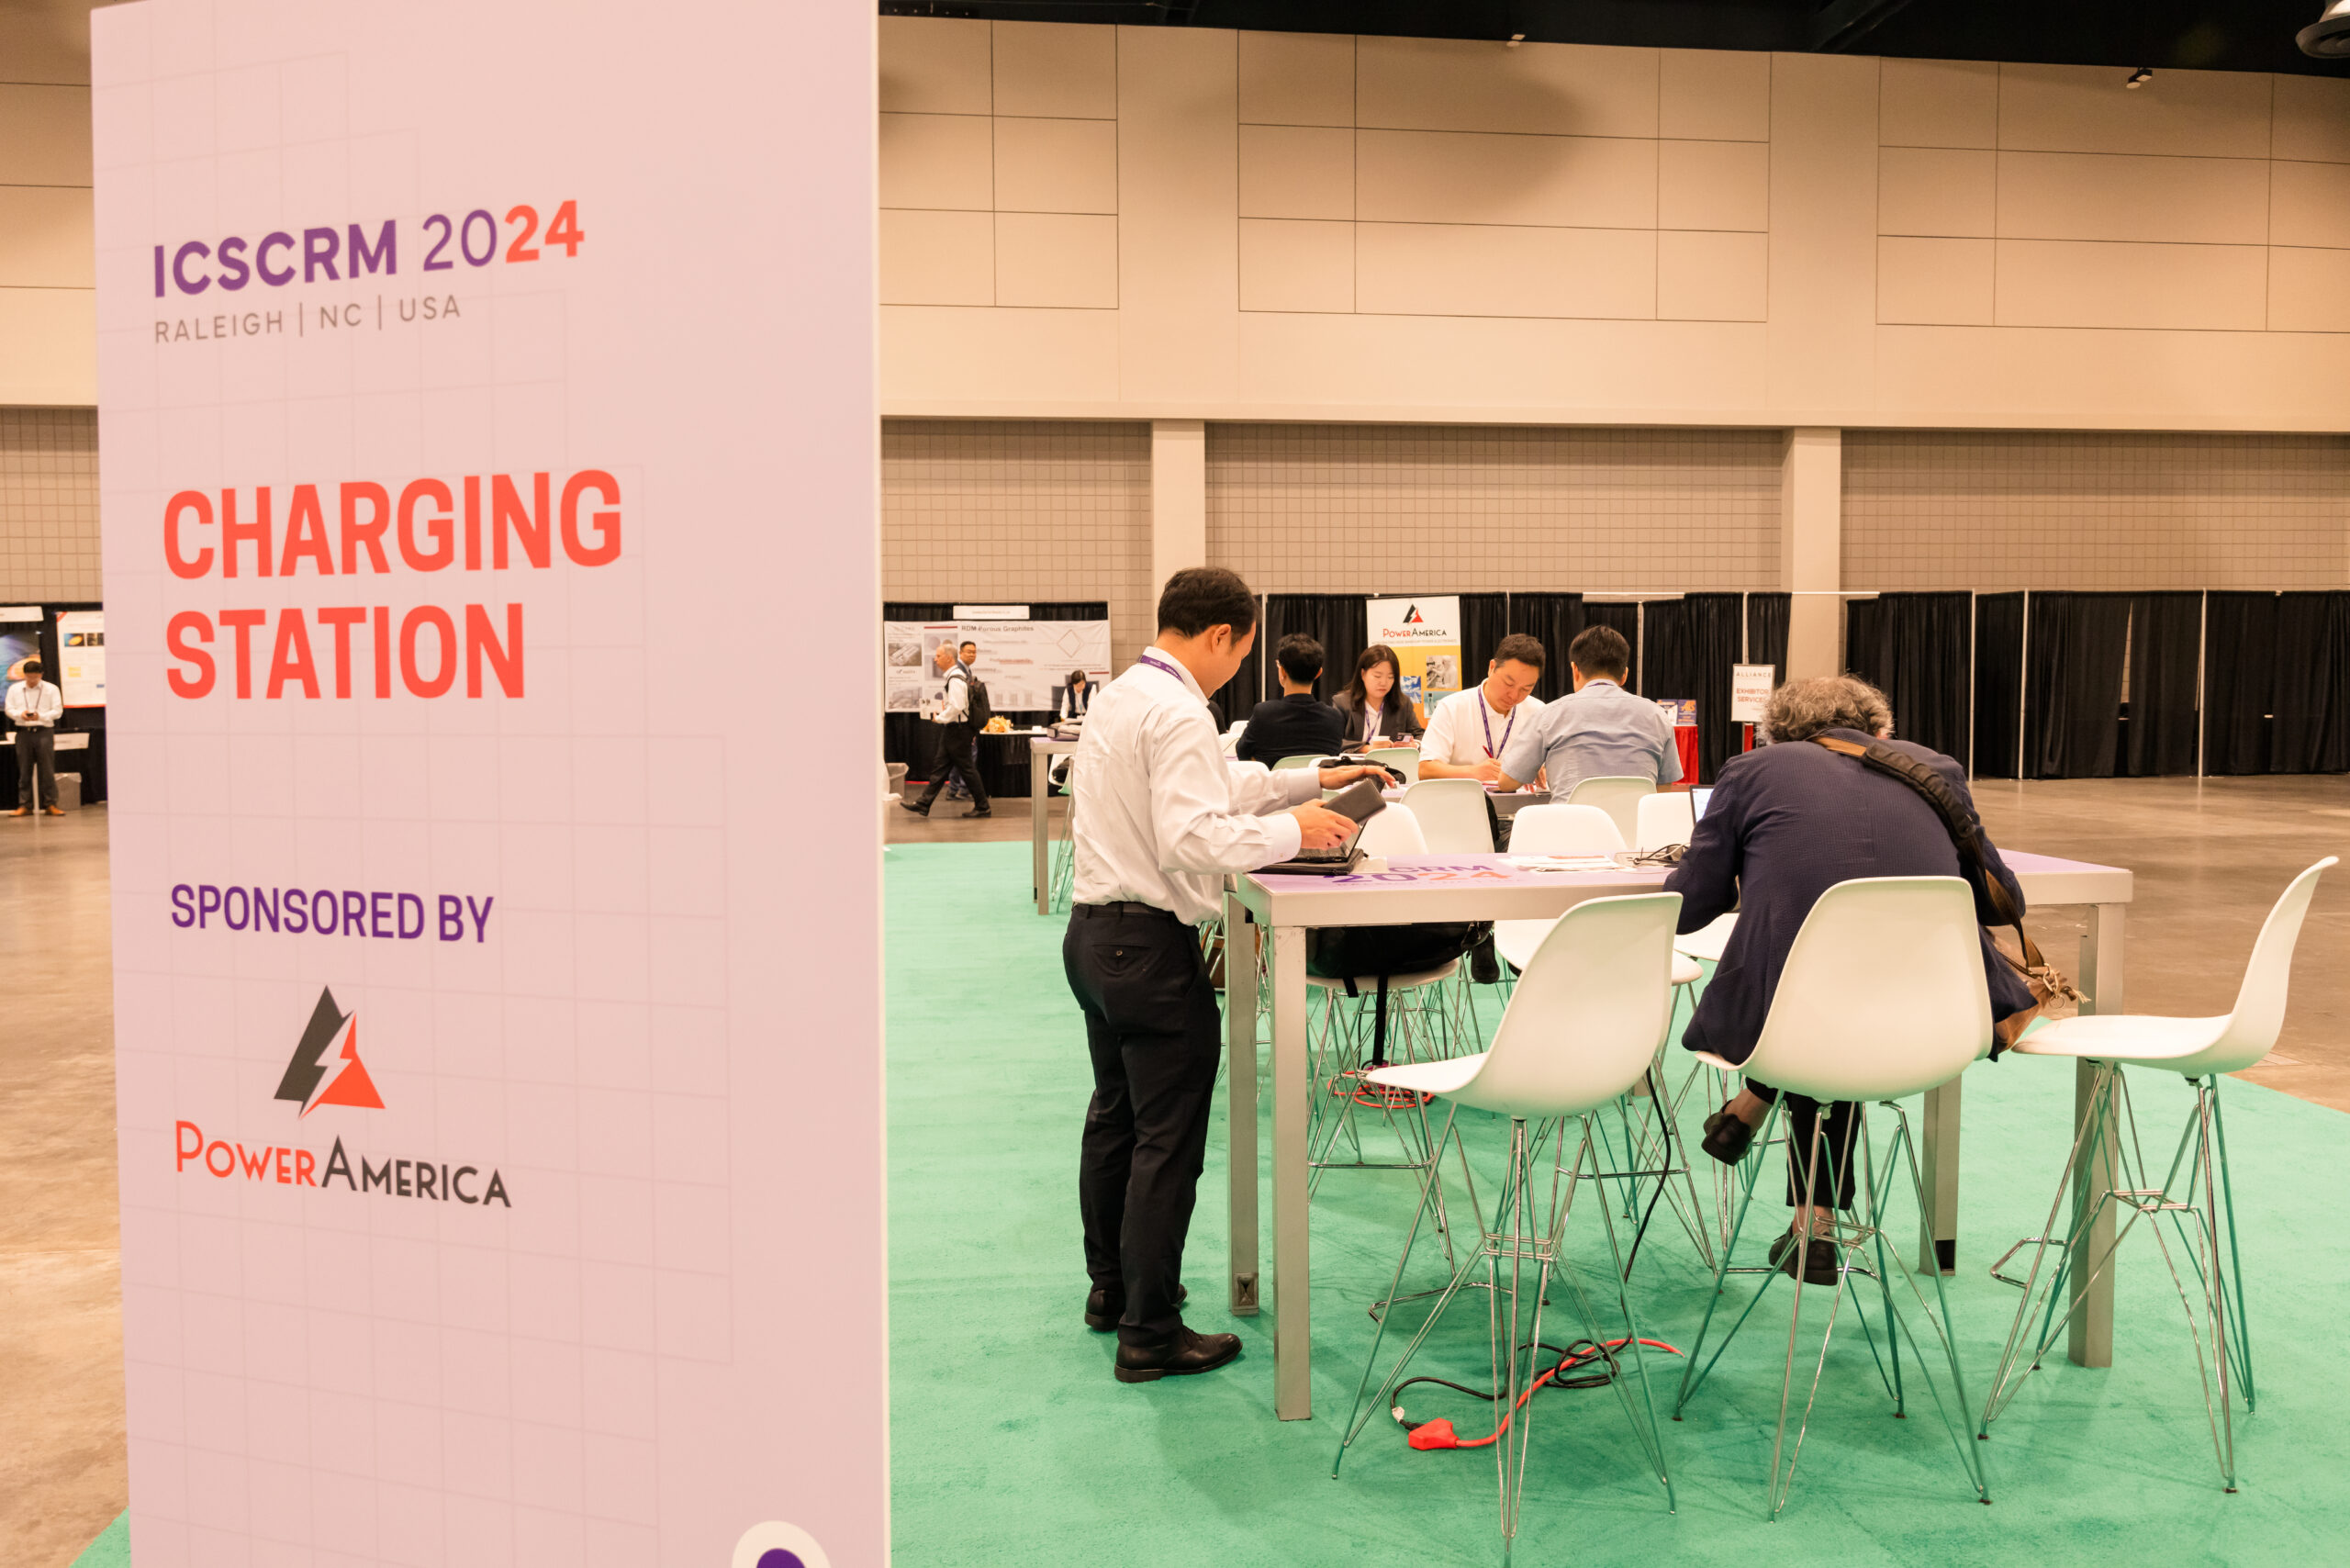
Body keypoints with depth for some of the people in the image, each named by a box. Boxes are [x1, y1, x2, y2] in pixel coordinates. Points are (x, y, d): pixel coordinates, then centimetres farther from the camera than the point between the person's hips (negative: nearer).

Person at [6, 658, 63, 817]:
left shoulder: (51, 689, 5)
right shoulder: (14, 689, 12)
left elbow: (57, 710, -1)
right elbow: (9, 709, 9)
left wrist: (40, 716, -17)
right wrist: (21, 714, -13)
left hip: (44, 731, -2)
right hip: (23, 732, 2)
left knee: (47, 770, -4)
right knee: (24, 771, 3)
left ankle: (50, 804, 0)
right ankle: (24, 805, 7)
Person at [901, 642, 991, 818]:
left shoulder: (956, 679, -20)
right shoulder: (953, 675, 12)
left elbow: (956, 707, -27)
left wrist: (939, 718, -16)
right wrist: (943, 709, 12)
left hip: (958, 730, -10)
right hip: (952, 729, 10)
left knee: (967, 769, -2)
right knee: (941, 767, 11)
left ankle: (982, 807, 6)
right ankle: (923, 805, 15)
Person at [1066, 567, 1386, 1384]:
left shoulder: (1119, 696, 13)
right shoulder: (1177, 714, -18)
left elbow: (1213, 785, 19)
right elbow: (1194, 836, -28)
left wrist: (1314, 781, 18)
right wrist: (1293, 831, -17)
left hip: (1094, 932, 10)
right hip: (1150, 946, -10)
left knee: (1114, 1117, 21)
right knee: (1168, 1140, -2)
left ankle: (1110, 1286, 35)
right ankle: (1150, 1333, 5)